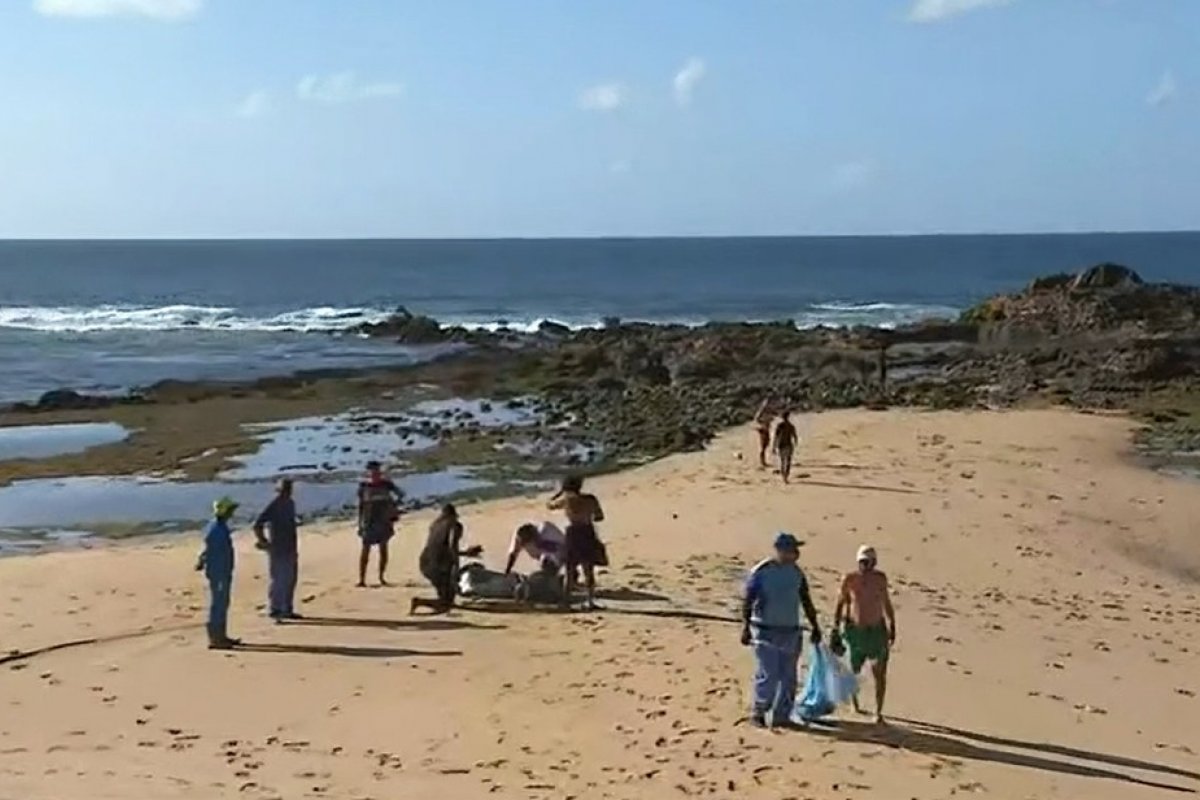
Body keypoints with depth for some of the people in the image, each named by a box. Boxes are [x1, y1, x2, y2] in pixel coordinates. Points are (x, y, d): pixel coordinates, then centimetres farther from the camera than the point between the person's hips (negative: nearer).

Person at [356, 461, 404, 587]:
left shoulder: (386, 484, 1)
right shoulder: (364, 487, 0)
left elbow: (400, 494, -4)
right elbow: (360, 507, 4)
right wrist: (360, 524, 3)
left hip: (384, 521, 1)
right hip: (369, 522, -1)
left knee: (383, 549, 6)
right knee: (365, 550, -5)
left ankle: (382, 577, 17)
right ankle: (362, 579, -4)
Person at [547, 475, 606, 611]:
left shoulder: (566, 499, -4)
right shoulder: (591, 499, 5)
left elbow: (549, 505, 12)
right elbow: (600, 517, 11)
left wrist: (560, 493, 21)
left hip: (573, 534, -3)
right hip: (589, 534, 3)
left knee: (570, 569, 7)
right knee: (589, 570, 12)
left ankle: (566, 600, 4)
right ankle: (590, 601, 9)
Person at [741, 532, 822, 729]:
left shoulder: (797, 572, 6)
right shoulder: (761, 571, -11)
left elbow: (806, 602, 15)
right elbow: (748, 601, -12)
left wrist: (814, 626, 16)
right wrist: (745, 627, -20)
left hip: (791, 631, 6)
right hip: (766, 632, -6)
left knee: (788, 678, 7)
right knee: (768, 676, -6)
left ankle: (781, 716, 17)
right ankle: (757, 713, 11)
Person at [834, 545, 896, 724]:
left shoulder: (880, 579, -1)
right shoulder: (849, 579, -8)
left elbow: (886, 603, 11)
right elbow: (840, 604, 0)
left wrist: (892, 627, 9)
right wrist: (835, 629, -2)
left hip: (877, 631, 1)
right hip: (855, 630, -1)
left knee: (880, 674, -7)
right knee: (853, 672, 12)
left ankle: (878, 712, 0)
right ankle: (855, 704, 37)